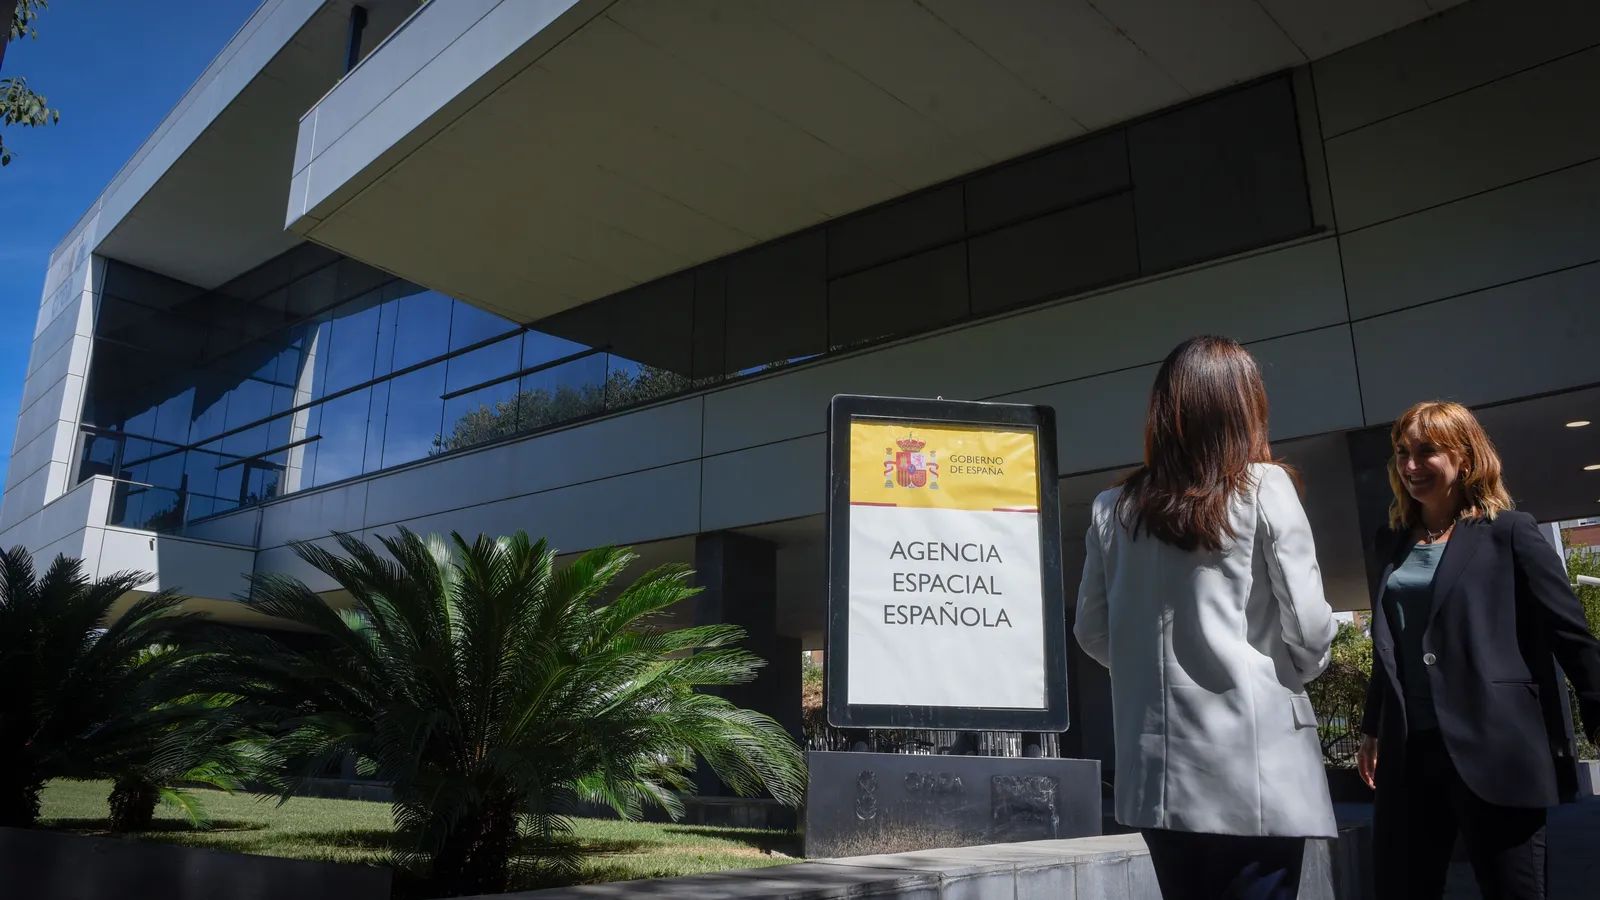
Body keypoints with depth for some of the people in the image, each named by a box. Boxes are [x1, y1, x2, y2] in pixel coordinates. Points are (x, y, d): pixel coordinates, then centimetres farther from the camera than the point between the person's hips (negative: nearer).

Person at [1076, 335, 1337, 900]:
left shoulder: (1115, 508, 3)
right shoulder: (1263, 488, -6)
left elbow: (1092, 629, 8)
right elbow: (1308, 623, -7)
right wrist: (1301, 671, 12)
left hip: (1158, 767, 4)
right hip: (1252, 766, -3)